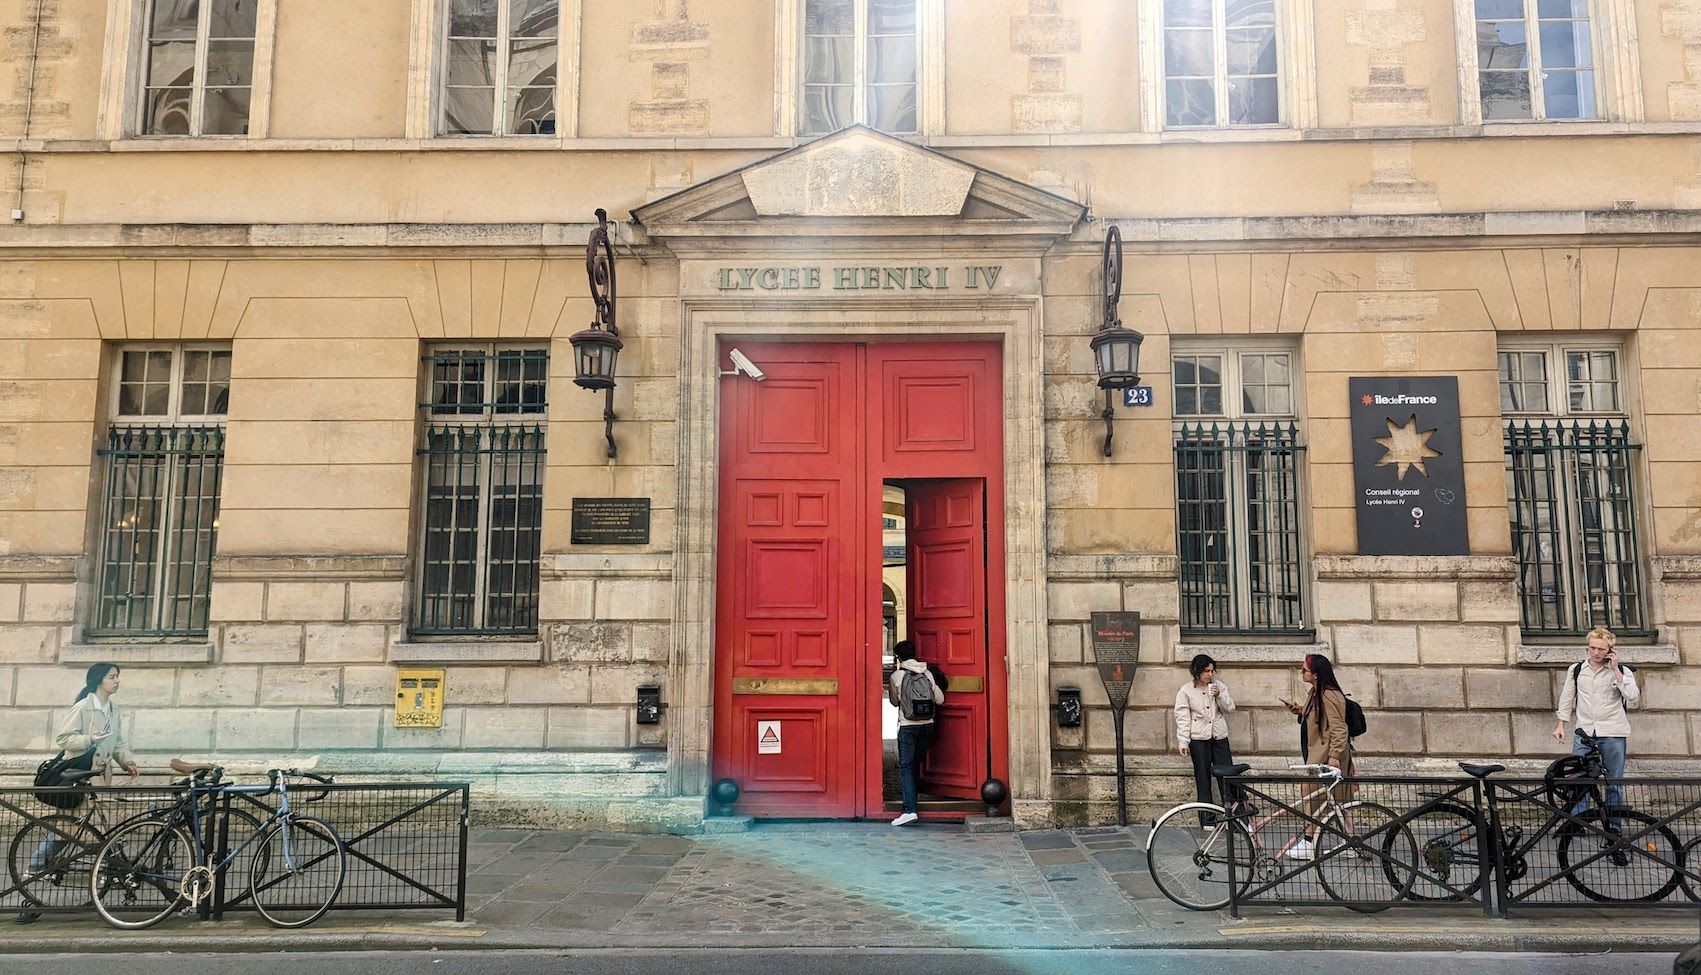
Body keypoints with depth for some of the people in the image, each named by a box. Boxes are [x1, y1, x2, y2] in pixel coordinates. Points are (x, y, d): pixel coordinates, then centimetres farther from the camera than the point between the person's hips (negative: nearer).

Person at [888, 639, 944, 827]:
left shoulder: (896, 676, -3)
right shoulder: (927, 673, 5)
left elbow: (894, 702, 10)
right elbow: (940, 700, 6)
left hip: (907, 726, -4)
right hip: (927, 725, 4)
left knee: (906, 767, -6)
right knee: (915, 765, 15)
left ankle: (909, 810, -17)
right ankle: (910, 801, 22)